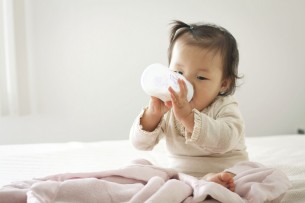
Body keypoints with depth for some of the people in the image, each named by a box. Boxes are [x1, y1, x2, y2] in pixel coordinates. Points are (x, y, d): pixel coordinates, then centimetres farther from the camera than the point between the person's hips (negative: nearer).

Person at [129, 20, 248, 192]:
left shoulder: (225, 108, -11)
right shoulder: (167, 108, 1)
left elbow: (224, 140, -32)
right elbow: (140, 143, -4)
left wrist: (187, 116, -42)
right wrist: (152, 114, -23)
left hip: (227, 176, -4)